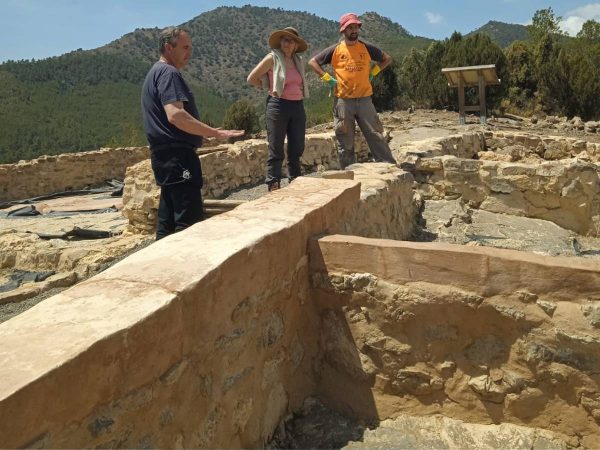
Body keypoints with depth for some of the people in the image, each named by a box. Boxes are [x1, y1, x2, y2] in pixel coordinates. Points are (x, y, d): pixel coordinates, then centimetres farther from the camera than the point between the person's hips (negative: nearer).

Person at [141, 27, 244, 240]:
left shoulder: (155, 72, 22)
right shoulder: (168, 73, -11)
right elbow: (175, 115, -25)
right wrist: (216, 133, -24)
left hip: (165, 155, 11)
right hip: (177, 155, -10)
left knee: (168, 220, 12)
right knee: (189, 219, -11)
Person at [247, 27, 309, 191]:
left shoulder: (298, 61, 13)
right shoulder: (272, 58, -4)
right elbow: (251, 78, -3)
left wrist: (299, 93, 12)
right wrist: (271, 87, 3)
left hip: (298, 107, 6)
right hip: (278, 106, -6)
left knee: (297, 149, 10)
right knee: (276, 150, -3)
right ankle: (273, 187, 1)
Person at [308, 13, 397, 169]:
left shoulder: (367, 48, 7)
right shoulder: (335, 49, 2)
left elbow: (387, 59, 20)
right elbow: (312, 62, 6)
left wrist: (372, 73, 7)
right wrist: (327, 78, -3)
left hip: (364, 99, 1)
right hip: (343, 101, -1)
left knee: (376, 135, -2)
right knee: (345, 141, 5)